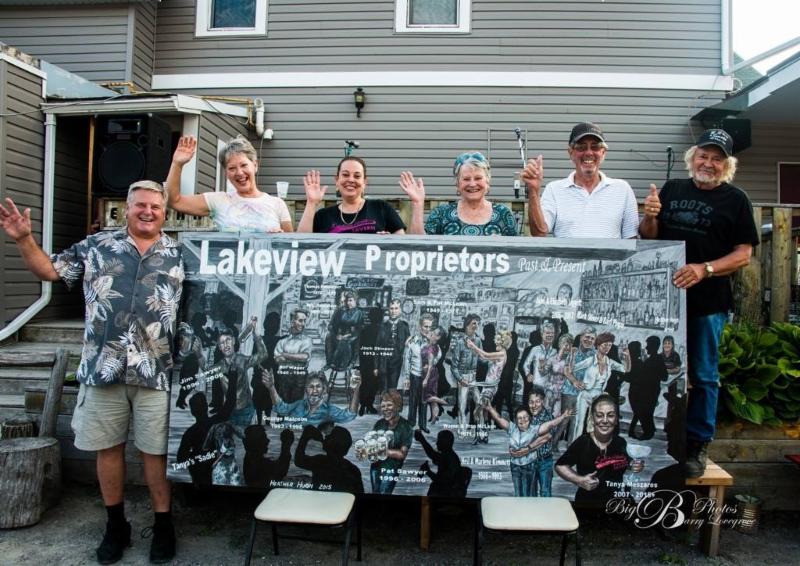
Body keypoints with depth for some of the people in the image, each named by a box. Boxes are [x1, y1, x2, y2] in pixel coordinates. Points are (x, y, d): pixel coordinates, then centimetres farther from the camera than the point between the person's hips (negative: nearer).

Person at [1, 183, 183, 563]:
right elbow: (49, 270, 11)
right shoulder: (96, 246, 7)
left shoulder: (181, 254, 5)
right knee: (108, 447, 13)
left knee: (156, 450, 7)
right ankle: (116, 524, 31)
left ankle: (163, 525, 24)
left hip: (155, 371, -1)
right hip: (103, 368, 2)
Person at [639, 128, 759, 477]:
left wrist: (704, 270, -20)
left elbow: (744, 254, -4)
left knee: (703, 376, 6)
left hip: (707, 302, -2)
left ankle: (697, 444, 20)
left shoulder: (735, 200, 1)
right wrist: (650, 217, -12)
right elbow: (648, 238, 10)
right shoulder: (671, 189, 9)